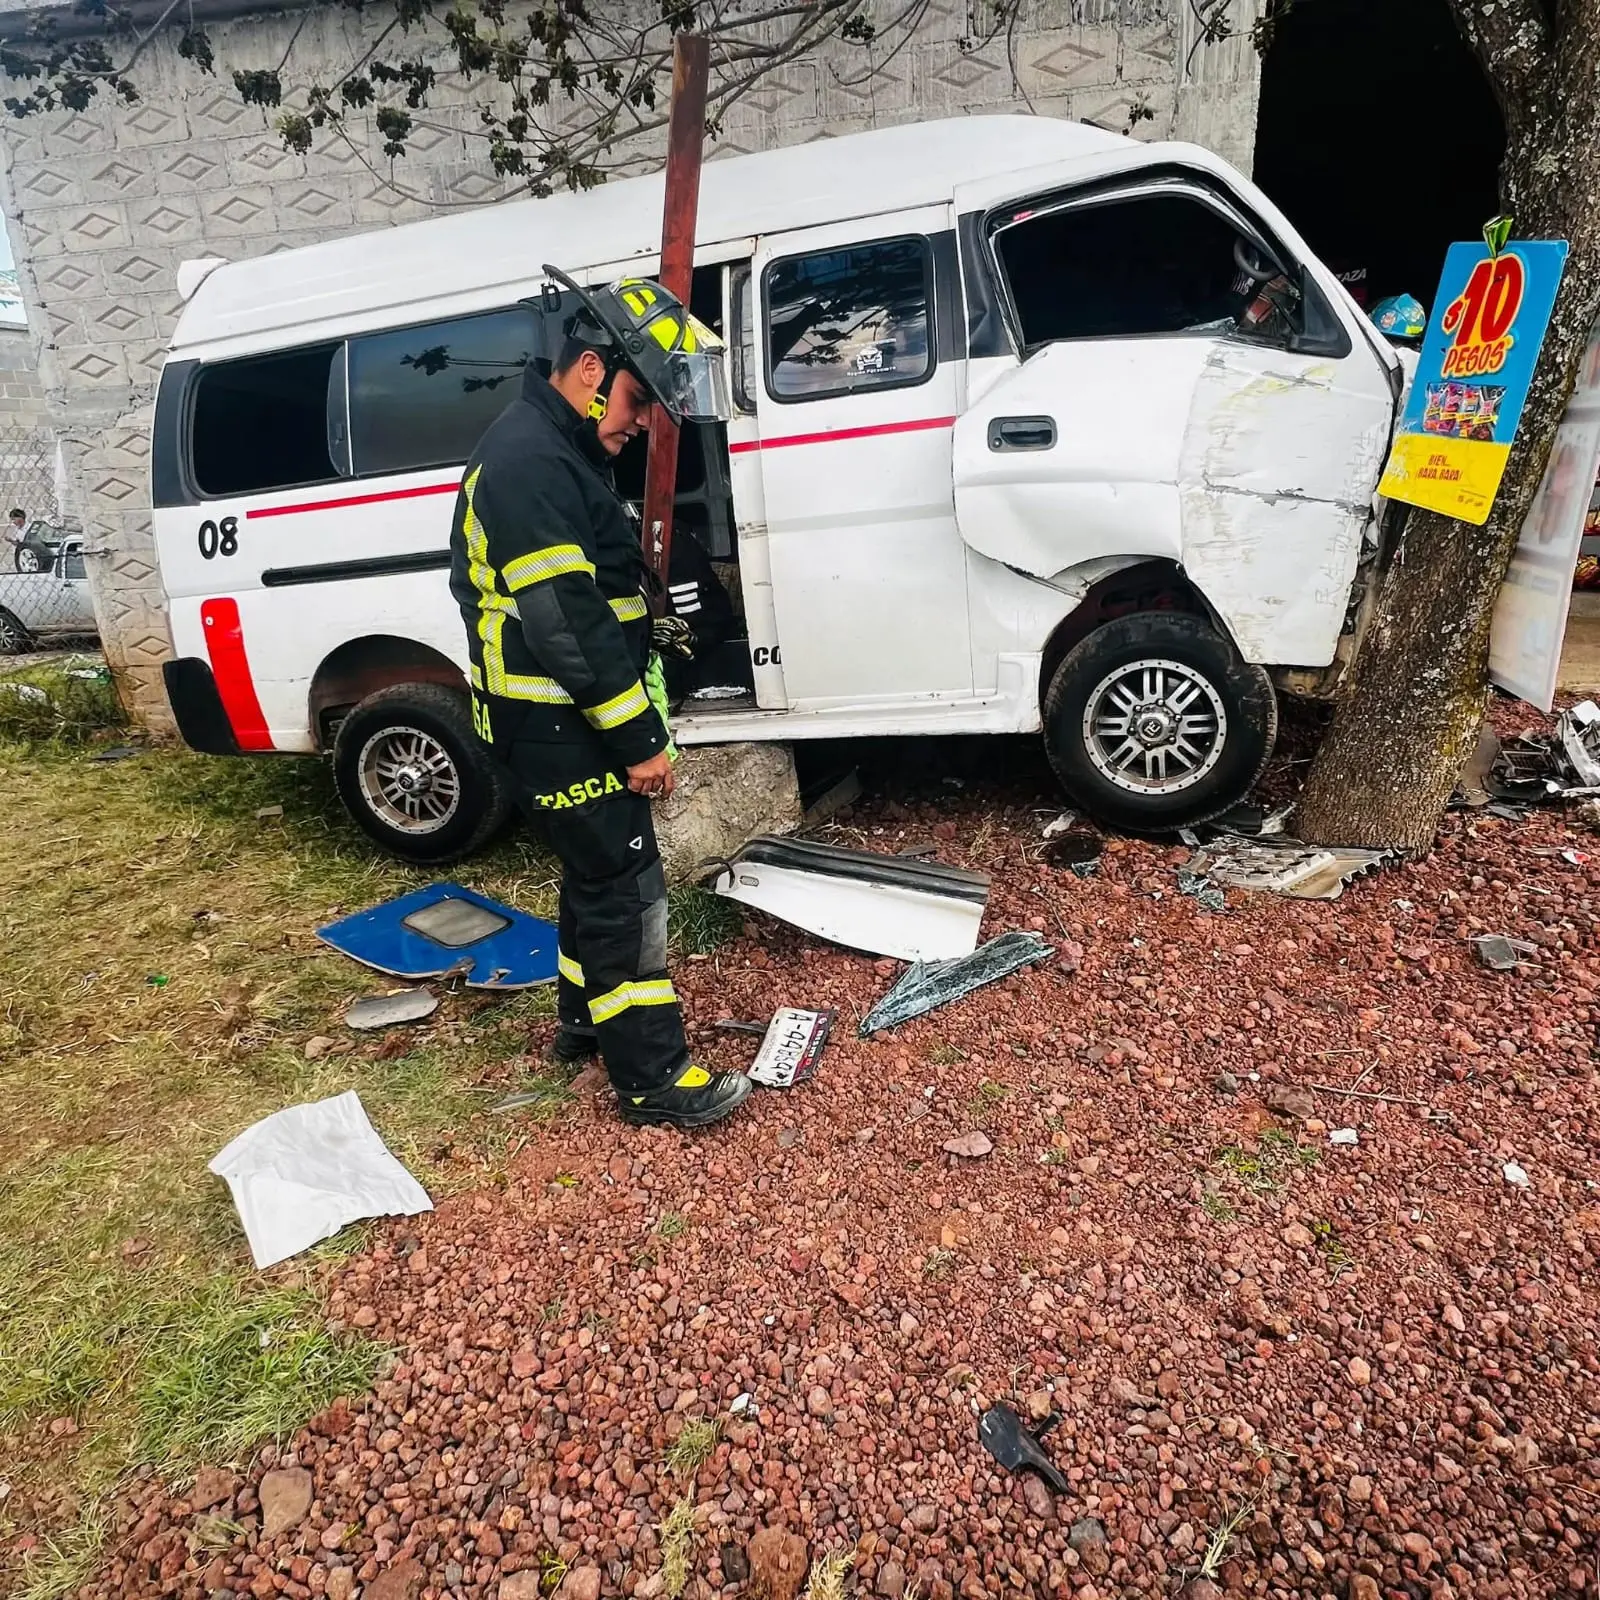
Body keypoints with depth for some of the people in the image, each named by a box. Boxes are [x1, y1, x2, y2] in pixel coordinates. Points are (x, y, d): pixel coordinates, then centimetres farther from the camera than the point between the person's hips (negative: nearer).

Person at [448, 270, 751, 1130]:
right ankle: (652, 1078, 9)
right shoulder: (530, 461, -19)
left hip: (567, 720, 10)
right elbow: (566, 622, -25)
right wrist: (640, 739, -20)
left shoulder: (554, 447, 16)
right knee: (625, 889, -4)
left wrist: (636, 723, 20)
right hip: (560, 728, -10)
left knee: (597, 873, 21)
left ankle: (584, 1018, 38)